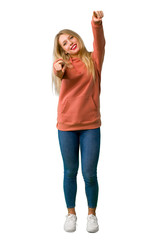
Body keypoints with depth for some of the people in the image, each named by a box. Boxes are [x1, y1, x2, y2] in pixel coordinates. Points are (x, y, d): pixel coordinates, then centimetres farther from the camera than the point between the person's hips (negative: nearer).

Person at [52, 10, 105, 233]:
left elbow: (100, 43, -17)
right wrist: (58, 71, -46)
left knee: (89, 173, 2)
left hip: (90, 125, 0)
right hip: (66, 125, 1)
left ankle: (92, 214, 23)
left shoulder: (93, 59, 3)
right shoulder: (63, 62, 2)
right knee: (70, 172, 10)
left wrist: (97, 24, -38)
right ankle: (71, 213, 28)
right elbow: (61, 73, -21)